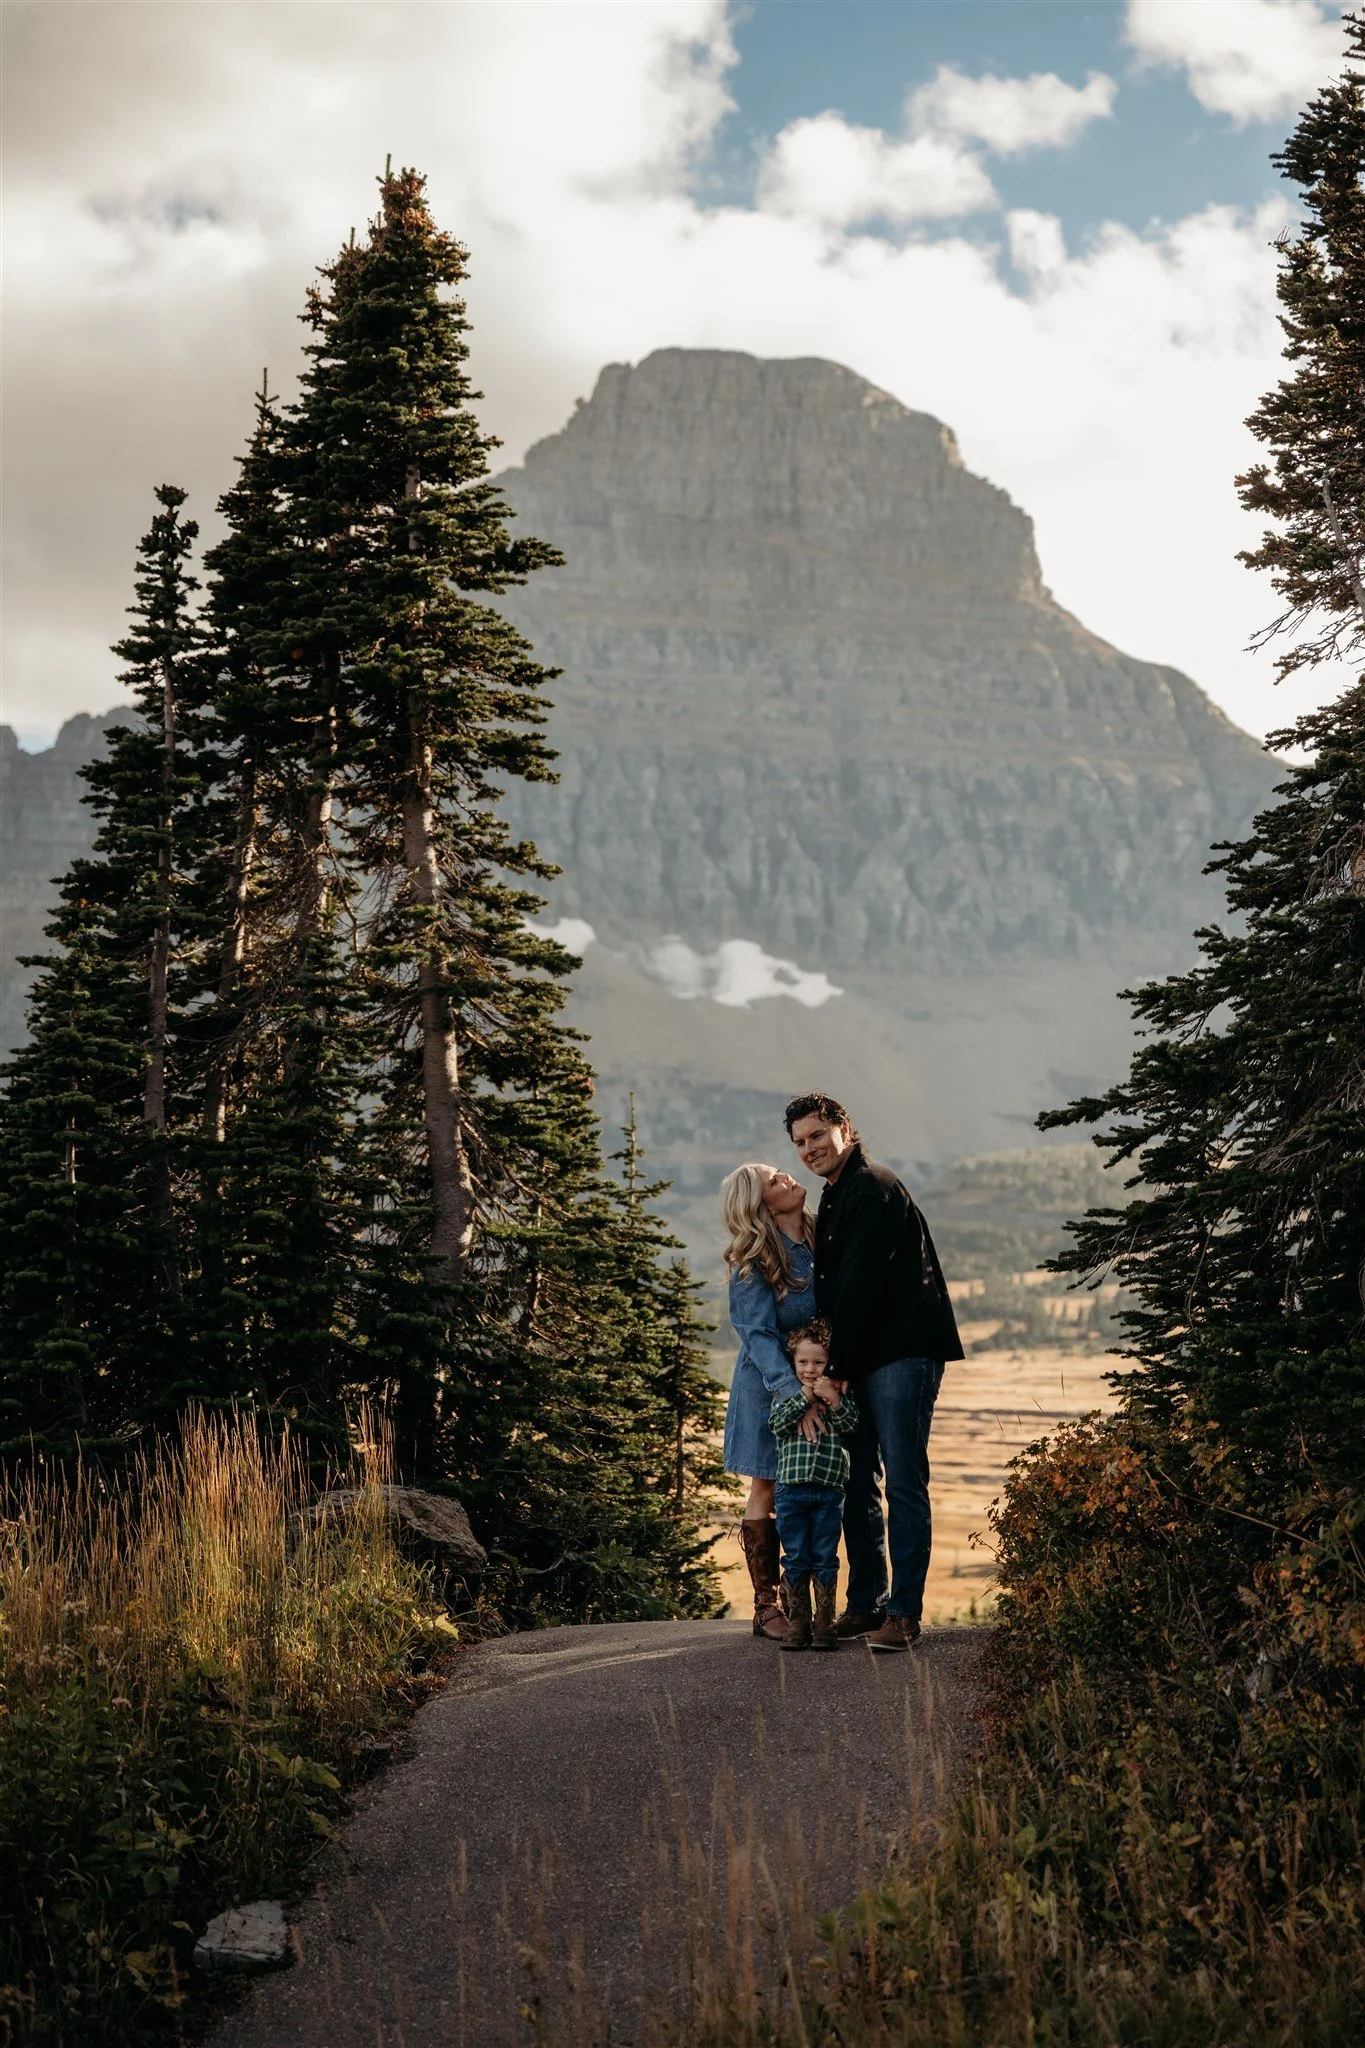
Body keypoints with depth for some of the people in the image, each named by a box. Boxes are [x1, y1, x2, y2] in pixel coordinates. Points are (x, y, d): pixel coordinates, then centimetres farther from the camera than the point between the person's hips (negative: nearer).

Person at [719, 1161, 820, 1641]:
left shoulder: (821, 1238, 0)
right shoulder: (752, 1266, -14)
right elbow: (761, 1337, -18)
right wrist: (796, 1396, -28)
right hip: (770, 1385, -4)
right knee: (768, 1490, 2)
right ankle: (766, 1606, 8)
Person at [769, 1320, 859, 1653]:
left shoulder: (839, 1394, 8)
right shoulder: (786, 1394, 7)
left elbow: (851, 1425, -5)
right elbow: (778, 1423, -8)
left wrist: (834, 1401, -18)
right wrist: (804, 1397, -14)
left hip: (829, 1489, 0)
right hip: (791, 1486, 0)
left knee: (825, 1558, 3)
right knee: (796, 1559, 4)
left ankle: (825, 1623, 9)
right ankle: (797, 1623, 9)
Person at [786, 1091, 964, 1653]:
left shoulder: (874, 1189, -11)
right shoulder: (833, 1200, 20)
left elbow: (860, 1283, -15)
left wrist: (838, 1366, -13)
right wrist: (833, 1363, 9)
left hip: (903, 1352, -10)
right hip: (863, 1362, 10)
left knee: (903, 1481, -9)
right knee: (857, 1481, 11)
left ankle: (905, 1613, -8)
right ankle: (866, 1605, 18)